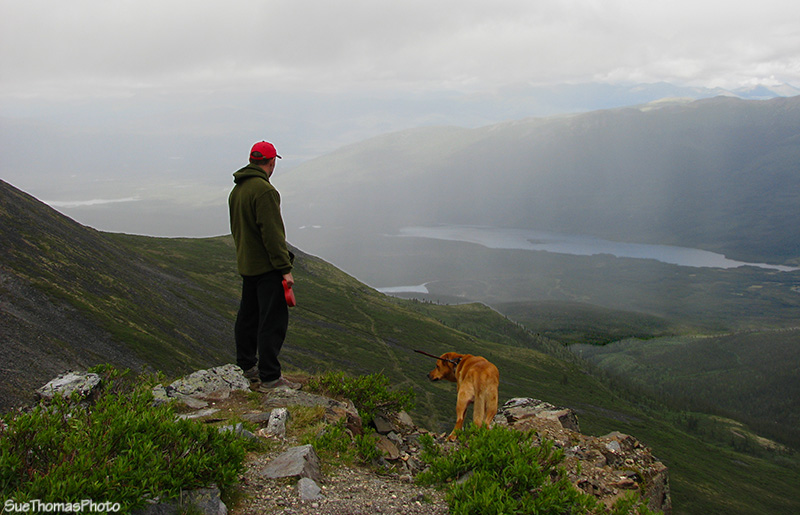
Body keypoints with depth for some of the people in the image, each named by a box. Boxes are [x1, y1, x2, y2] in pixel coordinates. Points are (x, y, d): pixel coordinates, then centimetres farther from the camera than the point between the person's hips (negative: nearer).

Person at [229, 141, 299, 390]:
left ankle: (246, 366, 30)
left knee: (248, 316, 18)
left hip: (246, 264, 10)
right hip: (266, 267, -10)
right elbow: (272, 232, -22)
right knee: (273, 320, -6)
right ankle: (269, 377, -5)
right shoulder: (264, 190, -18)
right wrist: (285, 268, -19)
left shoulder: (237, 190, 12)